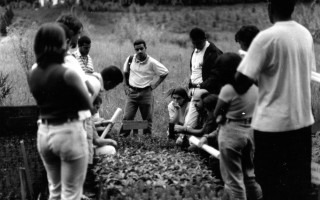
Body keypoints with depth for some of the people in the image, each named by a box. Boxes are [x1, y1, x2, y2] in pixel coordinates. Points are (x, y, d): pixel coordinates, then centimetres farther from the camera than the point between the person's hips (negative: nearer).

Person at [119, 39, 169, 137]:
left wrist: (156, 84, -3)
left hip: (146, 93, -1)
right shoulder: (130, 59, -2)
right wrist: (125, 86, 8)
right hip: (132, 92, 2)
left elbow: (165, 73, 0)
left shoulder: (152, 62, -11)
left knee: (147, 119, 8)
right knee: (127, 118, -5)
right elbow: (125, 73, 15)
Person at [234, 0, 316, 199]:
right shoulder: (306, 34, 4)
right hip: (303, 119, 6)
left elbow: (241, 85, -17)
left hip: (273, 123, -6)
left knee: (272, 181, 6)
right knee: (300, 180, 14)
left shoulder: (267, 37, -16)